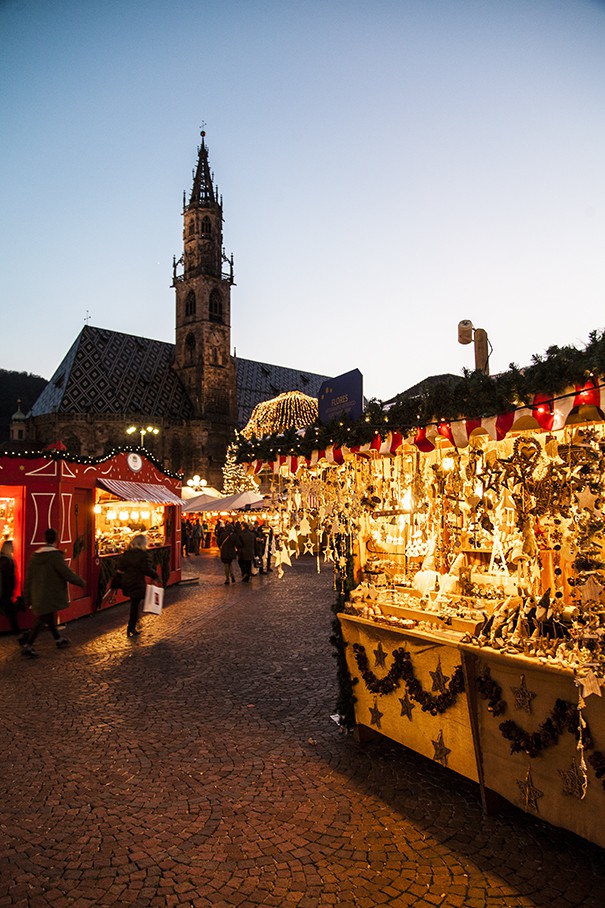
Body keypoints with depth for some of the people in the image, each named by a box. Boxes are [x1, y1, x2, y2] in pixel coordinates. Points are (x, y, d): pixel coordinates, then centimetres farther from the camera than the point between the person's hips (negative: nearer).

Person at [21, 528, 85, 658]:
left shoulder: (35, 556, 4)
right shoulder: (55, 555, -18)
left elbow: (28, 579, 8)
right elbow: (67, 573, -18)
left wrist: (28, 598, 15)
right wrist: (82, 582, -3)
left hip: (38, 596, 8)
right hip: (50, 596, -8)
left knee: (49, 618, 19)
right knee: (42, 620, -2)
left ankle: (59, 639, 33)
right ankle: (28, 646, -5)